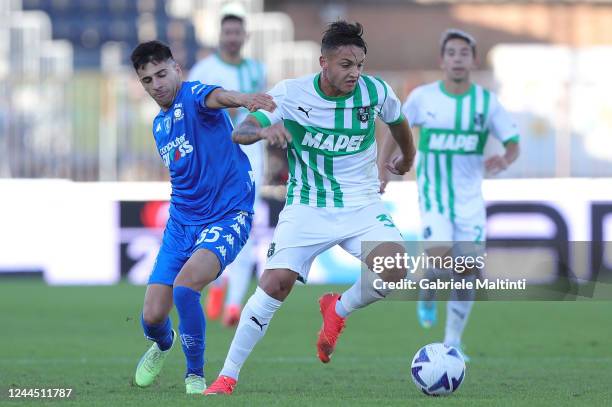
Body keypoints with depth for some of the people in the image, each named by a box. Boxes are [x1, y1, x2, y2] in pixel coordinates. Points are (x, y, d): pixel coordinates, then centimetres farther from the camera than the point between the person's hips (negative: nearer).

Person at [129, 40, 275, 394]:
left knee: (185, 285, -31)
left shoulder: (192, 96, -11)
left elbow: (216, 97, -38)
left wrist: (244, 99, -59)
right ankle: (163, 344, 38)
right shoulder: (158, 125, 13)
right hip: (181, 222, 7)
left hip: (228, 216, -7)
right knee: (153, 316, -1)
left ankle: (195, 375, -9)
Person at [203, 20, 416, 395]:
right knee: (276, 283, -17)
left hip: (362, 205, 1)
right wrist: (265, 129, -39)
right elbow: (239, 134, -16)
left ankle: (338, 310, 7)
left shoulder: (375, 92, -8)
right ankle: (227, 377, -5)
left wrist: (407, 159, 34)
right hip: (306, 207, -1)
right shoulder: (291, 94, -12)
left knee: (394, 268, -25)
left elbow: (398, 122, 15)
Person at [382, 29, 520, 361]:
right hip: (433, 193, -2)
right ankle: (428, 296, 12)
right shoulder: (423, 97, -5)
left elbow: (513, 143, 1)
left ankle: (452, 343, 14)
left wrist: (505, 160, -22)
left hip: (470, 197, 2)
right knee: (440, 254, -24)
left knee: (468, 269, -2)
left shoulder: (487, 101, -4)